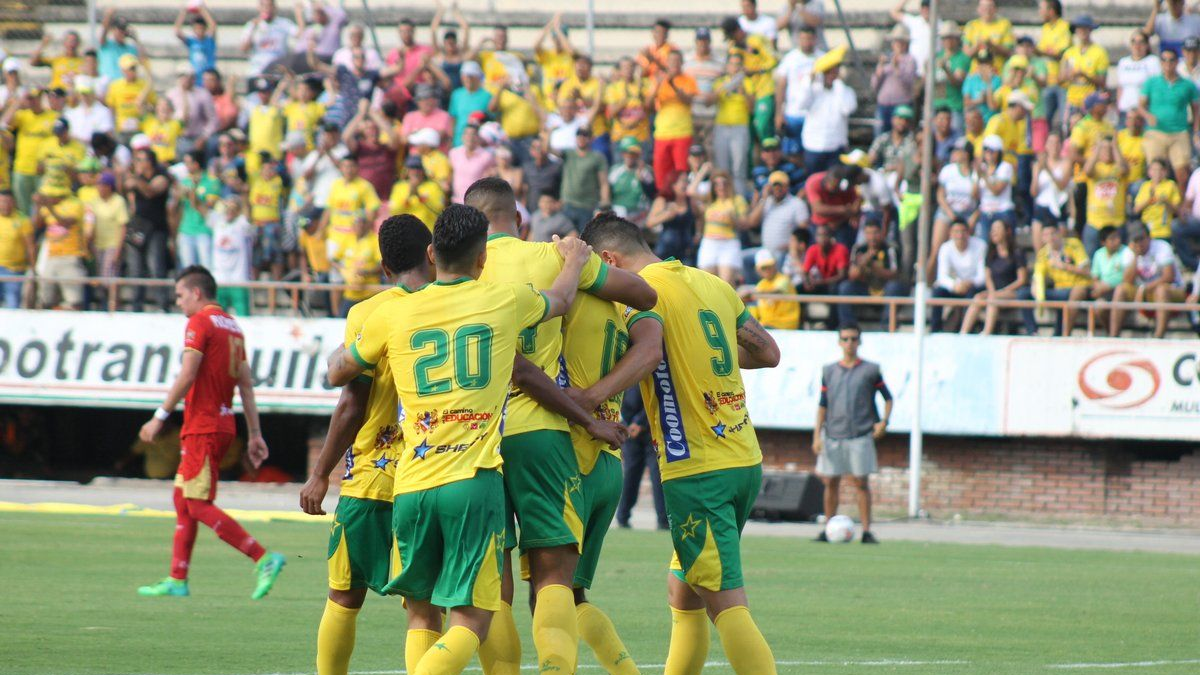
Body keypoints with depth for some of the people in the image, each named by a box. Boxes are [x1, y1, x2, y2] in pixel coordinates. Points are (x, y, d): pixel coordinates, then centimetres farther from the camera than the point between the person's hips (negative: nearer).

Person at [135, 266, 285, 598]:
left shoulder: (200, 322, -9)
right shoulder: (232, 326, 16)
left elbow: (187, 375, -19)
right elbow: (246, 384, 15)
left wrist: (160, 416, -17)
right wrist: (255, 434, 14)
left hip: (203, 427, -9)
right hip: (223, 425, 9)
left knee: (199, 505, -9)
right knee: (183, 499, 14)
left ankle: (263, 559, -18)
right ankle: (177, 580, 15)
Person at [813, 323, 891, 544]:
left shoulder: (870, 370, 3)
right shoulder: (829, 371, 10)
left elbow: (888, 397, 11)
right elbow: (822, 405, 11)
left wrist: (884, 421, -5)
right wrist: (817, 435, 4)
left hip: (860, 436, -2)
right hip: (832, 435, 2)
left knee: (861, 483, -4)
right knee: (831, 482, 3)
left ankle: (866, 531, -2)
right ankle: (828, 530, 11)